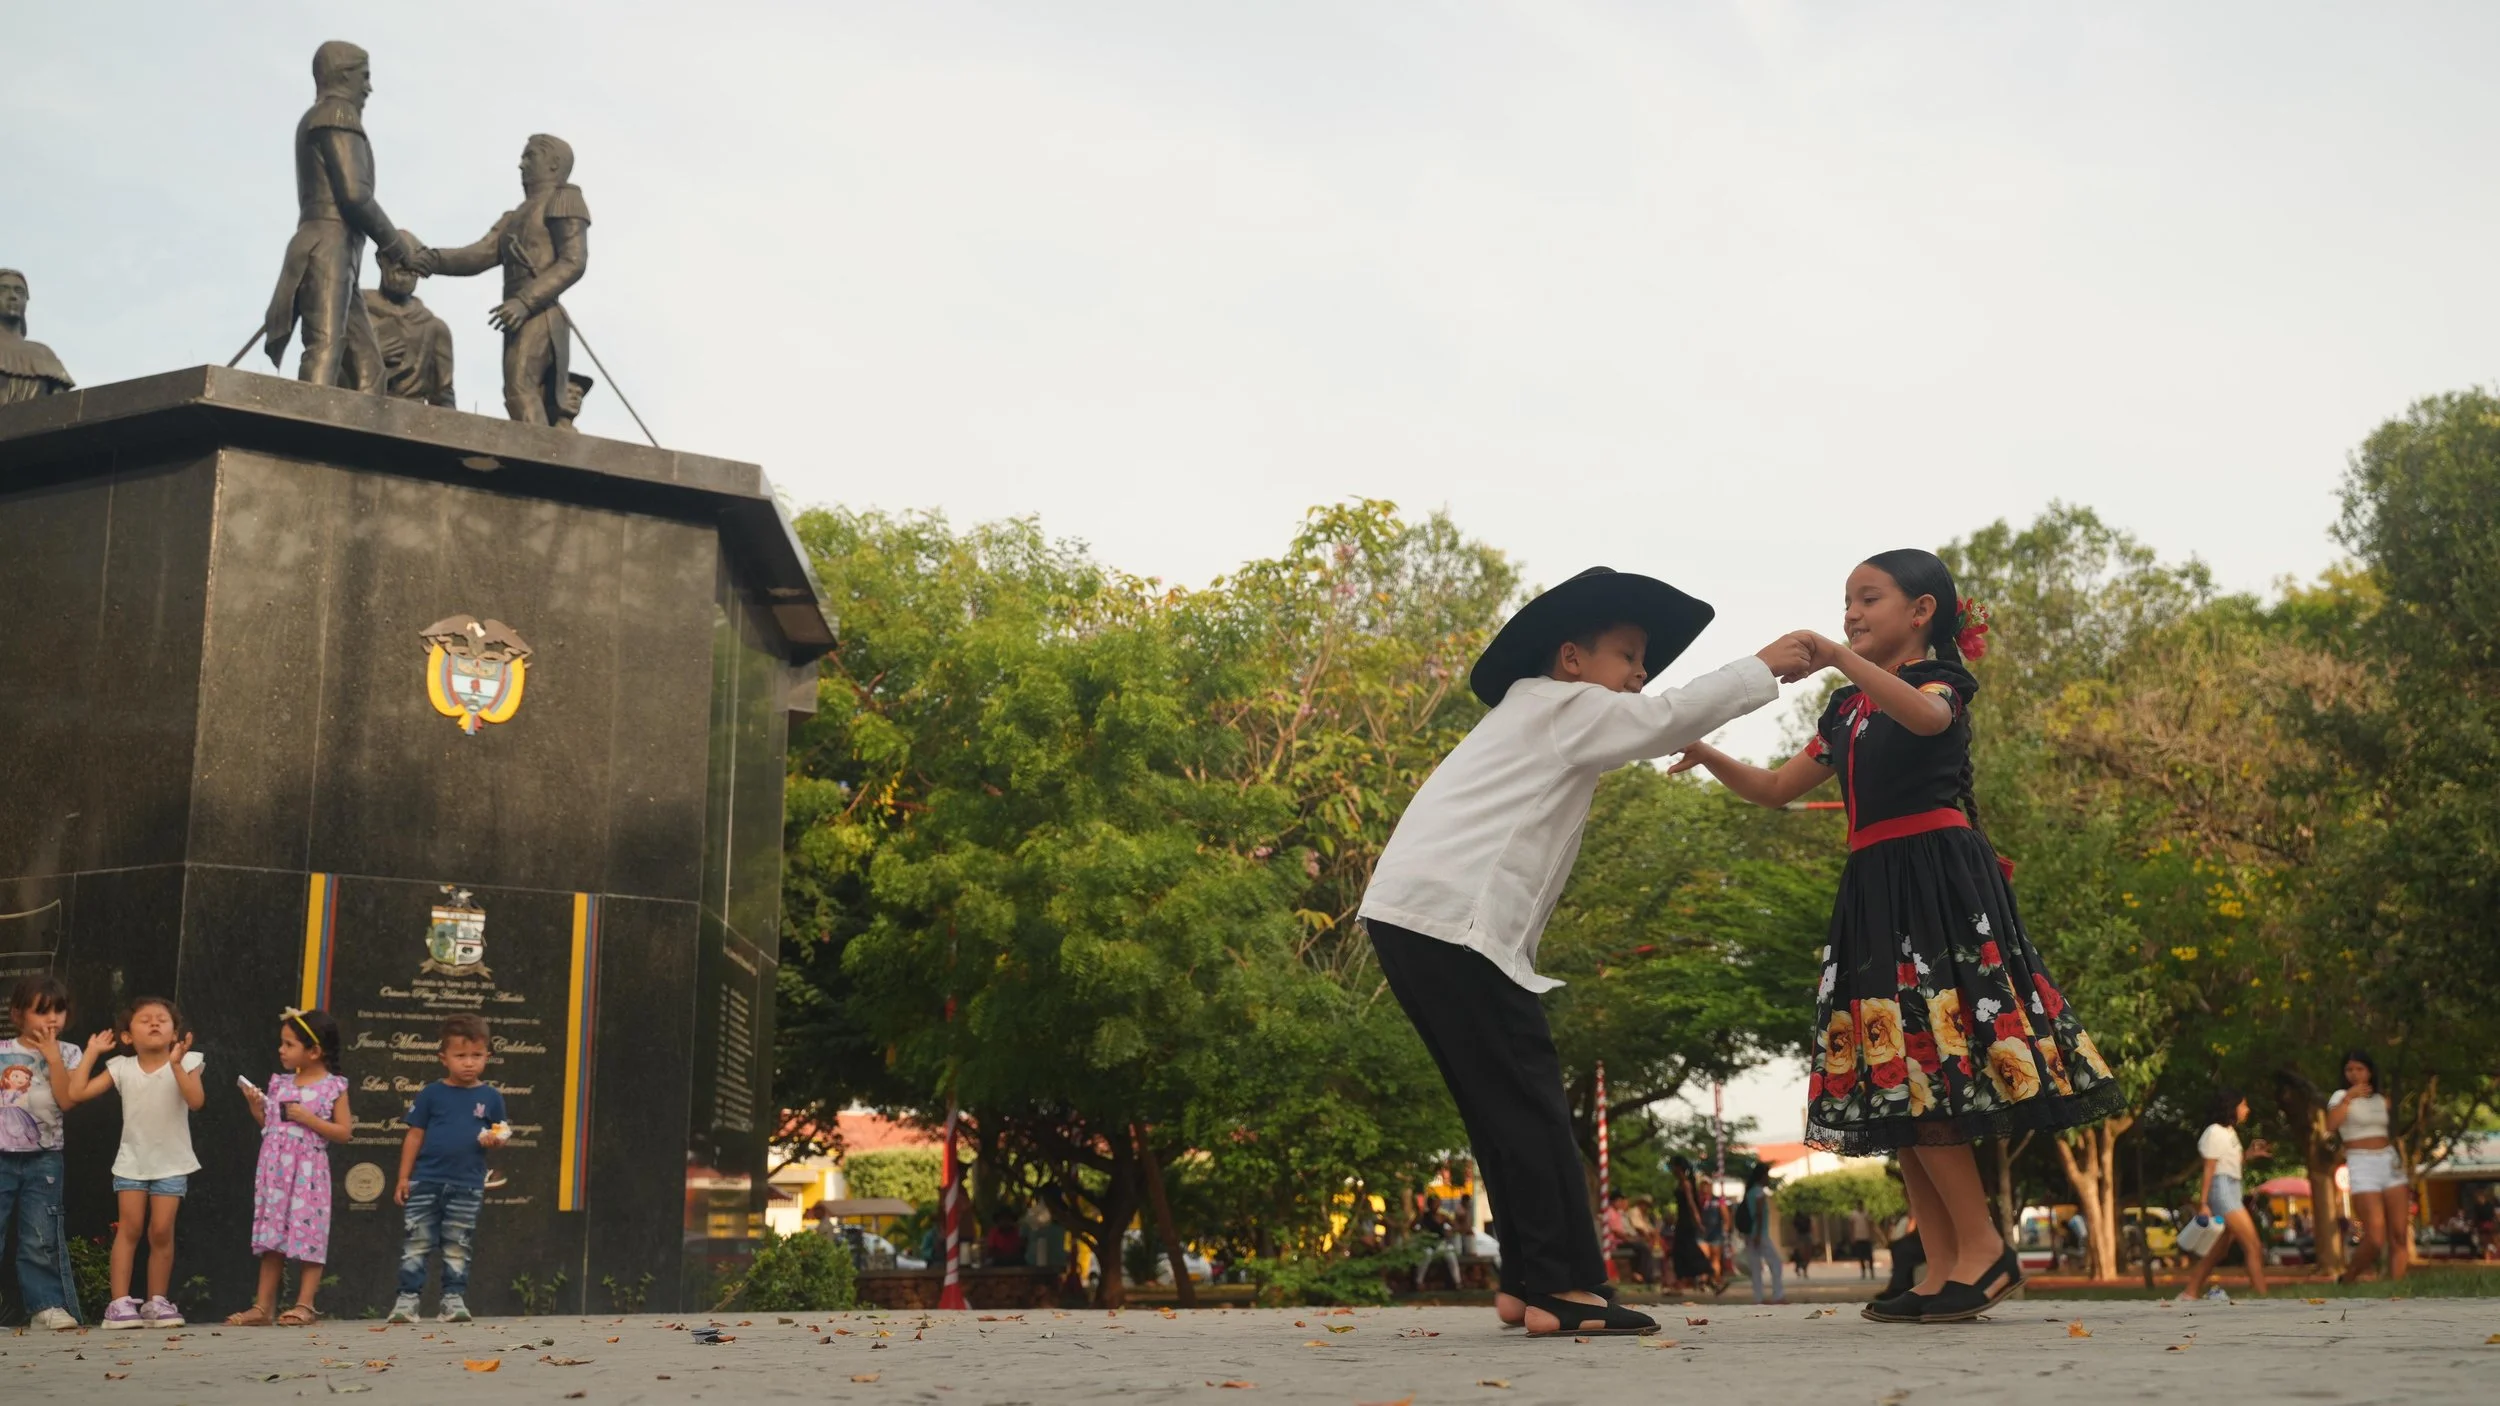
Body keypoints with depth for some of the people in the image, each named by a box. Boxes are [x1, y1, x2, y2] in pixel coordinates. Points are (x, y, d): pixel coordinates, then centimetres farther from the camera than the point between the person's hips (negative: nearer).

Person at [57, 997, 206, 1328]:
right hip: (132, 1161, 1)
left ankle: (156, 1301, 8)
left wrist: (176, 1064, -30)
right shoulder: (122, 1067, -2)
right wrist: (91, 1053, -4)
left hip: (171, 1163, -1)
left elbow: (196, 1101, -23)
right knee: (129, 1228, -4)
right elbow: (76, 1093, -7)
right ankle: (120, 1302, -3)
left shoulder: (186, 1063, -8)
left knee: (161, 1231, -2)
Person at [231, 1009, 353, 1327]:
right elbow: (268, 1124, 16)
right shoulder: (279, 1082, 10)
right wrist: (255, 1106, 0)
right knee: (272, 1234, 8)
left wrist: (307, 1118, -16)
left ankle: (305, 1305, 3)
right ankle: (263, 1307, 11)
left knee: (308, 1234, -3)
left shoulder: (333, 1086, -6)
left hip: (308, 1170, -5)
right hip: (275, 1167, 5)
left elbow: (344, 1132, -9)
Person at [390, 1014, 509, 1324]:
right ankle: (407, 1298, 6)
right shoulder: (431, 1094, -1)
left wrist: (496, 1140, -12)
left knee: (457, 1246, 7)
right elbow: (415, 1135, 2)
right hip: (426, 1181, -1)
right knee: (417, 1243, 2)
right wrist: (404, 1177, 0)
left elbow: (499, 1134, 12)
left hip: (467, 1185, 1)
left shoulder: (491, 1097, 3)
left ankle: (453, 1299, 14)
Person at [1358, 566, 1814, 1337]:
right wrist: (1762, 667, 8)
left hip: (1412, 913, 10)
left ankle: (1529, 1280, 12)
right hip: (1451, 919, -10)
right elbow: (1668, 717, -1)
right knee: (1528, 1099, -9)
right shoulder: (1564, 707, 1)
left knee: (1505, 1103, 11)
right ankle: (1564, 1285, -9)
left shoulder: (1535, 720, 30)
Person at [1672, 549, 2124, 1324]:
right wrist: (1706, 755, 6)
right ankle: (1944, 1268, 5)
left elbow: (1926, 715, -26)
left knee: (1916, 1075, -16)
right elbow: (1775, 789, 21)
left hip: (1938, 878, -8)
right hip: (1875, 894, 8)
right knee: (1894, 1083, 3)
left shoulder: (1939, 679, 0)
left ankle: (1983, 1247, -8)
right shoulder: (1846, 709, 21)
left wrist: (1838, 655, -33)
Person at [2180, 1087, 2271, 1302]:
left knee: (2217, 1251, 9)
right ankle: (2261, 1295, -16)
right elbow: (2209, 1169, -13)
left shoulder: (2230, 1132, 19)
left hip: (2232, 1191, 10)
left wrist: (2250, 1153, 14)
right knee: (2254, 1246, -13)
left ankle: (2190, 1294, 12)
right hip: (2222, 1190, -10)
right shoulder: (2215, 1132, -9)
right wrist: (2203, 1203, -16)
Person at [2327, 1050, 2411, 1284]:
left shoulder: (2380, 1099, 16)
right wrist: (2348, 1097, -22)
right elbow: (2330, 1126, -20)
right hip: (2362, 1166, -6)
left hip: (2390, 1163, 6)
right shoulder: (2341, 1096, -1)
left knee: (2399, 1236, -4)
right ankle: (2347, 1280, 6)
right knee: (2375, 1239, -14)